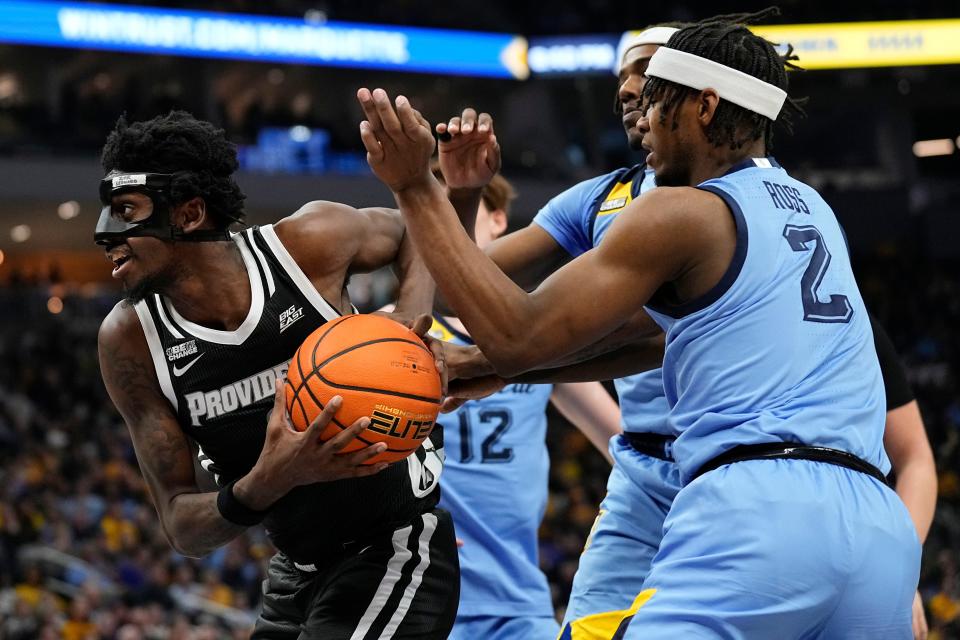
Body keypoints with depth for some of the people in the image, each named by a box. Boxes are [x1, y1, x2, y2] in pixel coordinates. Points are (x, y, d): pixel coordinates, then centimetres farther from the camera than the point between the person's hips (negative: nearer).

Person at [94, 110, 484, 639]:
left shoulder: (311, 242, -16)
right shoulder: (130, 341, -10)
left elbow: (412, 233, 8)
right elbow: (181, 528, -10)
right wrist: (264, 484, -31)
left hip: (397, 552, -5)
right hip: (297, 571, 5)